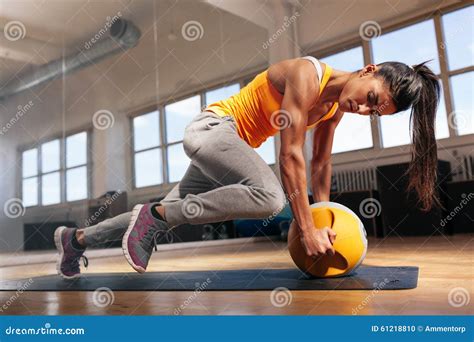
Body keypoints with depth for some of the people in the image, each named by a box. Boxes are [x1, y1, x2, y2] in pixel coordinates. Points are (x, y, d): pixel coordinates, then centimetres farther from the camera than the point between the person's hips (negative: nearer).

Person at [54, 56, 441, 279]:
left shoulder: (336, 105, 3)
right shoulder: (307, 75, -23)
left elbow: (321, 163, 10)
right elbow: (291, 156, -27)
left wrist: (322, 219, 11)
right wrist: (307, 230, -24)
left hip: (233, 145, 9)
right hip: (213, 127, -9)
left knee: (165, 216, 13)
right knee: (270, 195, -33)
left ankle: (77, 238, 31)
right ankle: (153, 214, -19)